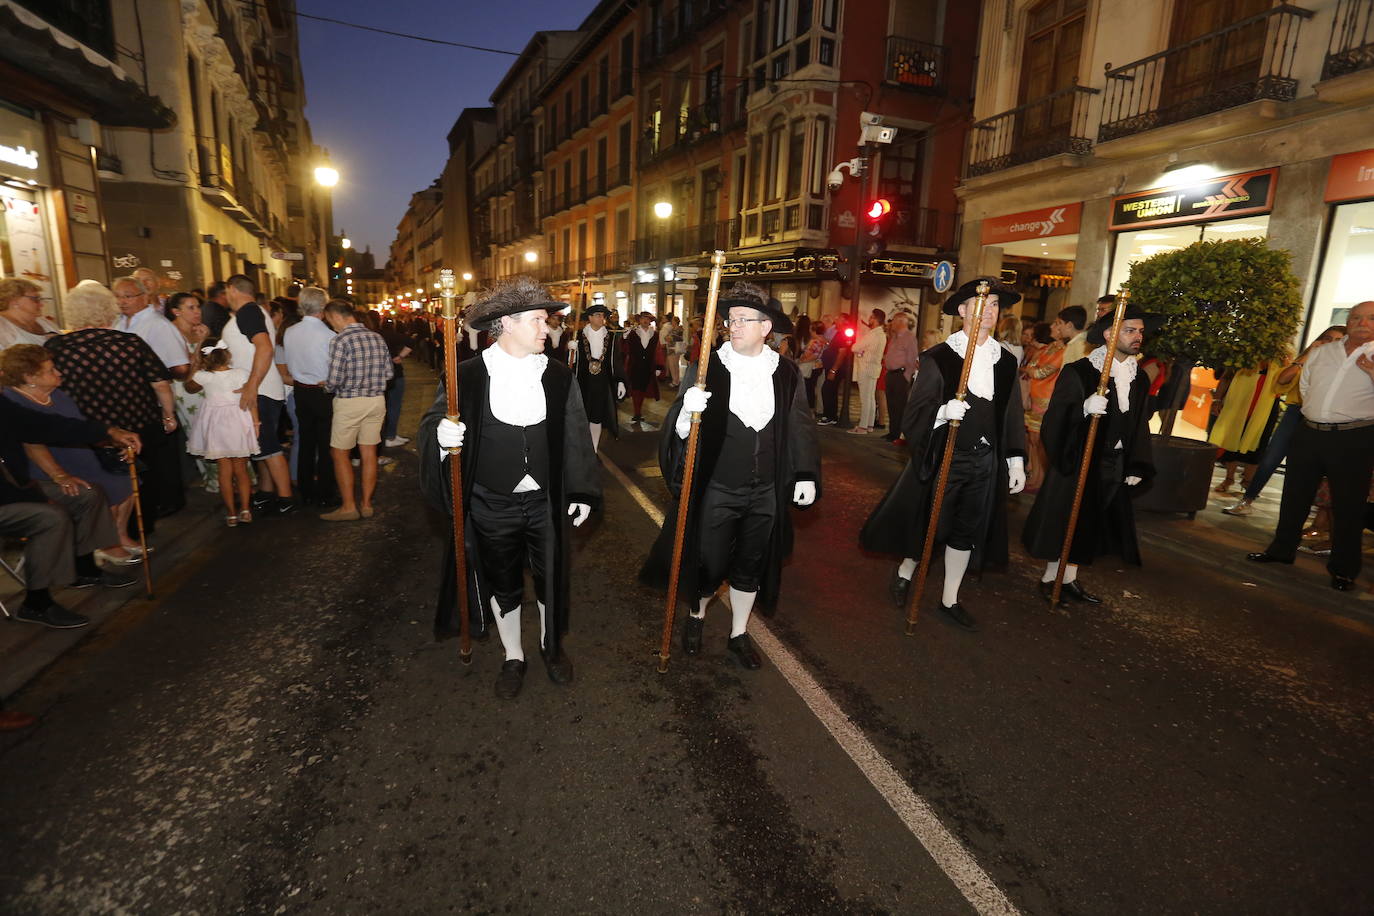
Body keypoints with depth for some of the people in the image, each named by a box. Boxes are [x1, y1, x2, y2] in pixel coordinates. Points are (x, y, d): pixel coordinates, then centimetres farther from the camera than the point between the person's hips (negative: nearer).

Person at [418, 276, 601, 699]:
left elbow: (575, 438, 3)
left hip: (547, 503, 2)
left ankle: (551, 646, 42)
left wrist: (582, 492, 1)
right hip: (492, 505, -1)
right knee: (503, 585, 15)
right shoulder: (468, 375, -8)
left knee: (551, 580, 15)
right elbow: (434, 423, -2)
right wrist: (441, 434, -27)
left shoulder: (558, 376, -1)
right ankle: (512, 657, 39)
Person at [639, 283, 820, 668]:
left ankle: (738, 634, 38)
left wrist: (806, 474, 2)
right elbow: (680, 429, -13)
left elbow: (800, 427, 7)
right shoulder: (706, 369, -10)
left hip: (766, 492, 3)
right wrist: (687, 410, -35)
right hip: (716, 489, -2)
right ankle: (697, 614, 41)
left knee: (751, 565, 16)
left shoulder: (786, 373, -1)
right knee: (711, 564, 8)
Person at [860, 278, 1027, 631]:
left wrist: (1016, 461, 9)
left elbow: (1012, 416, 11)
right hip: (944, 457, -5)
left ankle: (949, 600, 29)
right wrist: (943, 412, -32)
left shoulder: (1006, 361, 5)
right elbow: (915, 413, -13)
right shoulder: (938, 357, -11)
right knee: (926, 523, 8)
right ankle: (905, 572, 39)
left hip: (985, 460, 5)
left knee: (967, 531, 13)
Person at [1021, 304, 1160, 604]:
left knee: (1088, 522, 13)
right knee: (1065, 519, 2)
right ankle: (1050, 578, 18)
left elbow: (1139, 426, 12)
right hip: (1077, 459, -6)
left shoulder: (1139, 379, 7)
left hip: (1113, 465, 6)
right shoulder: (1078, 371, -13)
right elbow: (1056, 416, -17)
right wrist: (1085, 408, -35)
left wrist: (1137, 467, 7)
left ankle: (1069, 578, 25)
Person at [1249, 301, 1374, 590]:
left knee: (1348, 505, 3)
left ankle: (1343, 569, 15)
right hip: (1309, 433, 4)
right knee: (1294, 496, 13)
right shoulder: (1320, 353, 10)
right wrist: (1313, 412, 15)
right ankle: (1281, 550, 27)